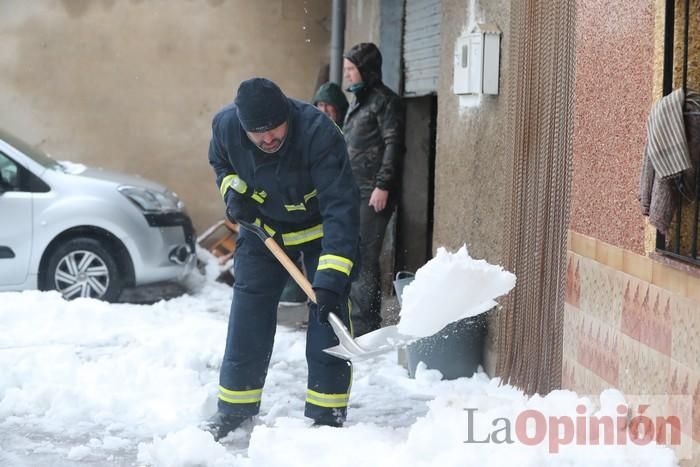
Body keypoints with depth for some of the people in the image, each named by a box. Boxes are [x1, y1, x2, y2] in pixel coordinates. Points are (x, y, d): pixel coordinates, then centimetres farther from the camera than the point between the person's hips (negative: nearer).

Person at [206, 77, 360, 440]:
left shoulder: (319, 133, -38)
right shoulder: (225, 125, -24)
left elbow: (340, 207, -40)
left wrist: (332, 280, -47)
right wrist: (233, 190, -18)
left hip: (320, 228, -3)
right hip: (262, 226, 3)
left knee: (328, 315, -9)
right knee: (247, 315, 4)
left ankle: (326, 415, 2)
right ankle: (234, 408, 18)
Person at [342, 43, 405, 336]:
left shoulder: (384, 101, -7)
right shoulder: (357, 102, 20)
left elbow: (394, 145, -14)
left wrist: (383, 185, -19)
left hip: (372, 193, -9)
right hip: (352, 191, 9)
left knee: (364, 258, -10)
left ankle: (365, 327, -6)